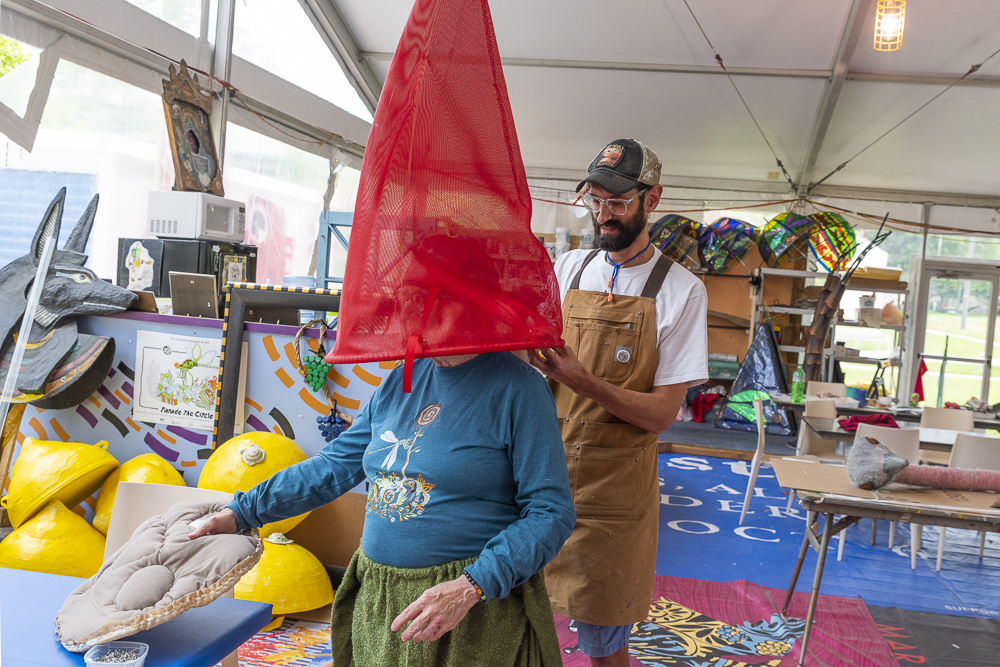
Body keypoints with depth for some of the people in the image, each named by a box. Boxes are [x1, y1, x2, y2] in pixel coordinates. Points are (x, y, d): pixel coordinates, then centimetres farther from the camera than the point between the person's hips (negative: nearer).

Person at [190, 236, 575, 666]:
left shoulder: (518, 389, -14)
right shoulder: (401, 381, 6)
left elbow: (551, 511, -17)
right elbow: (336, 465, 12)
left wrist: (469, 588, -25)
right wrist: (241, 513, 8)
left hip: (475, 613, -5)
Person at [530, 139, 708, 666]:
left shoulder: (680, 290, -6)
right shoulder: (566, 269, 6)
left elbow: (662, 413, -11)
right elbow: (532, 358, 10)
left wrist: (584, 382, -26)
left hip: (612, 488, -3)